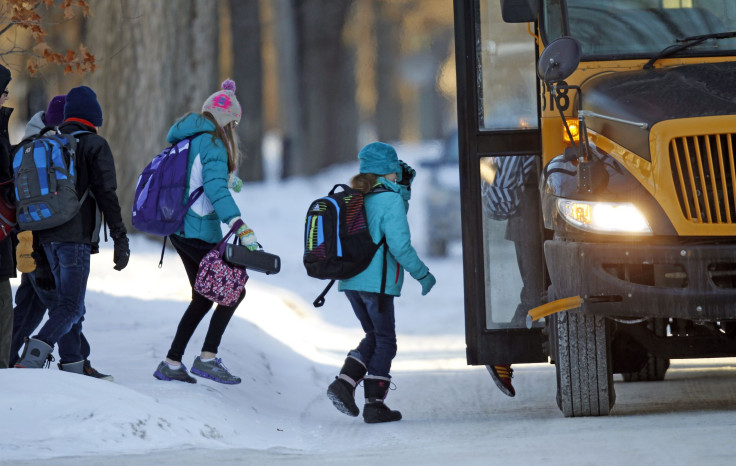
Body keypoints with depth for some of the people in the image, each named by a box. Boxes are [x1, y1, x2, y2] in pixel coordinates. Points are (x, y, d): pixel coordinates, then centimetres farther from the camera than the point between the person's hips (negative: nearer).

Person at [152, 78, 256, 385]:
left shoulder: (186, 140, 11)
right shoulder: (212, 144, -15)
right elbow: (216, 189, -28)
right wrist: (241, 228, -37)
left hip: (180, 230, 9)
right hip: (201, 232, -9)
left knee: (203, 297, 17)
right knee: (233, 289, 1)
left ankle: (171, 364, 16)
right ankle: (207, 358, -4)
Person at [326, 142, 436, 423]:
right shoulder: (391, 200, -13)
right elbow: (400, 245, -18)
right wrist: (422, 274, -5)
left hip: (351, 281, 7)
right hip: (377, 283, -7)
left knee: (374, 336, 20)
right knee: (384, 342, 5)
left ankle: (344, 382, 3)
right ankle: (374, 404, 5)